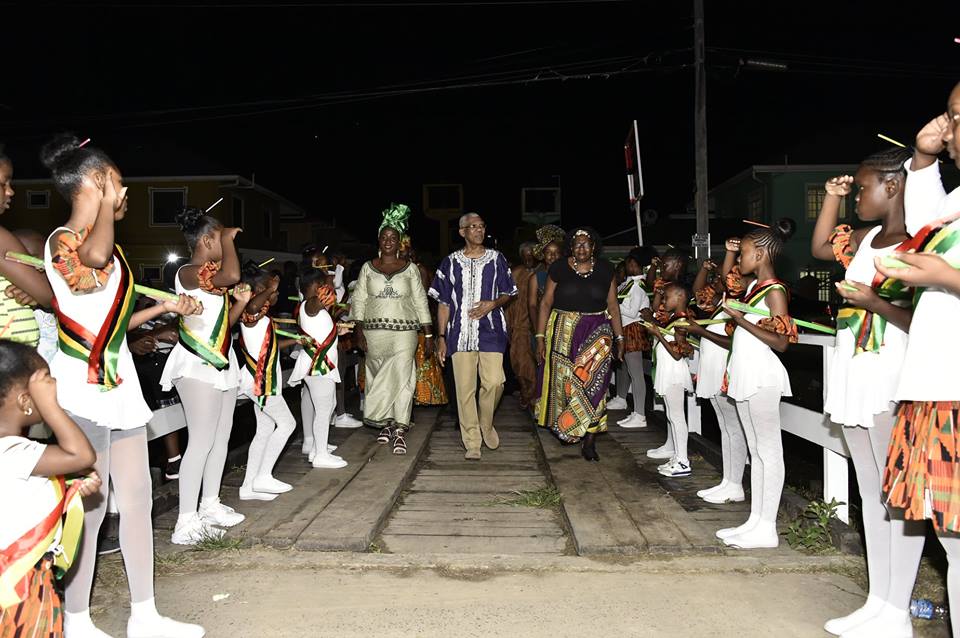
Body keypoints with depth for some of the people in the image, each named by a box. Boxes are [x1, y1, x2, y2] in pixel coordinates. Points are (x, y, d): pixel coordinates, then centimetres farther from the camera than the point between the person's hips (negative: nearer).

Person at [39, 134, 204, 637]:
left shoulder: (110, 247, 16)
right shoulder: (62, 241, -10)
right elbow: (94, 256, -36)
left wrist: (165, 307, 19)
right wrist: (107, 204, -25)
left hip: (120, 383, 9)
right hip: (83, 387, -9)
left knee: (137, 499, 11)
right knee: (90, 509, -1)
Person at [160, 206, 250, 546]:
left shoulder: (214, 277, 17)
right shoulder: (188, 272, -13)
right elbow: (232, 275, -31)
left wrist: (241, 301, 4)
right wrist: (229, 238, -16)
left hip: (221, 361, 10)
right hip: (197, 364, -10)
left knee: (221, 437, 12)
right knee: (201, 441, -11)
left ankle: (210, 505, 23)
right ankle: (186, 522, -7)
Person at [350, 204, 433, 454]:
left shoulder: (410, 268, 6)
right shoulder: (368, 268, 8)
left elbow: (421, 302, 6)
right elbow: (358, 301, 7)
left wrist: (428, 335, 2)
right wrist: (359, 332, -3)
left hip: (404, 332, -1)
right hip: (375, 332, 2)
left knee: (401, 378, -8)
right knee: (378, 377, 5)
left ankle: (399, 431, -4)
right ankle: (386, 424, 20)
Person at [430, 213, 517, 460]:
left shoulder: (496, 259, 9)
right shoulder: (451, 262, 8)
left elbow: (507, 294, 14)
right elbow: (443, 302, 9)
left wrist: (492, 304, -8)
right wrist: (441, 336, 4)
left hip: (490, 330, 0)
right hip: (461, 333, 0)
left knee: (494, 382, -12)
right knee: (465, 388, -2)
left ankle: (486, 424, 18)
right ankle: (472, 443, 8)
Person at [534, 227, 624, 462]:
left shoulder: (605, 269, 3)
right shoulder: (559, 268, -1)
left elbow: (613, 305, 7)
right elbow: (546, 303, 2)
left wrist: (620, 338, 5)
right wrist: (540, 337, -2)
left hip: (596, 334, 0)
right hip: (563, 332, 0)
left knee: (593, 383, -5)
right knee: (563, 380, 6)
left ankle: (589, 440, 1)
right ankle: (562, 425, 28)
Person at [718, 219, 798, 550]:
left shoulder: (775, 291, -12)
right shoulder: (752, 284, 11)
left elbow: (781, 342, -17)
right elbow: (726, 279, 32)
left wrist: (741, 319, -19)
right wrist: (729, 252, 16)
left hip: (761, 376, -9)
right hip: (745, 375, 9)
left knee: (768, 450, -3)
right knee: (756, 450, 12)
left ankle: (767, 529, 2)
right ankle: (755, 520, 20)